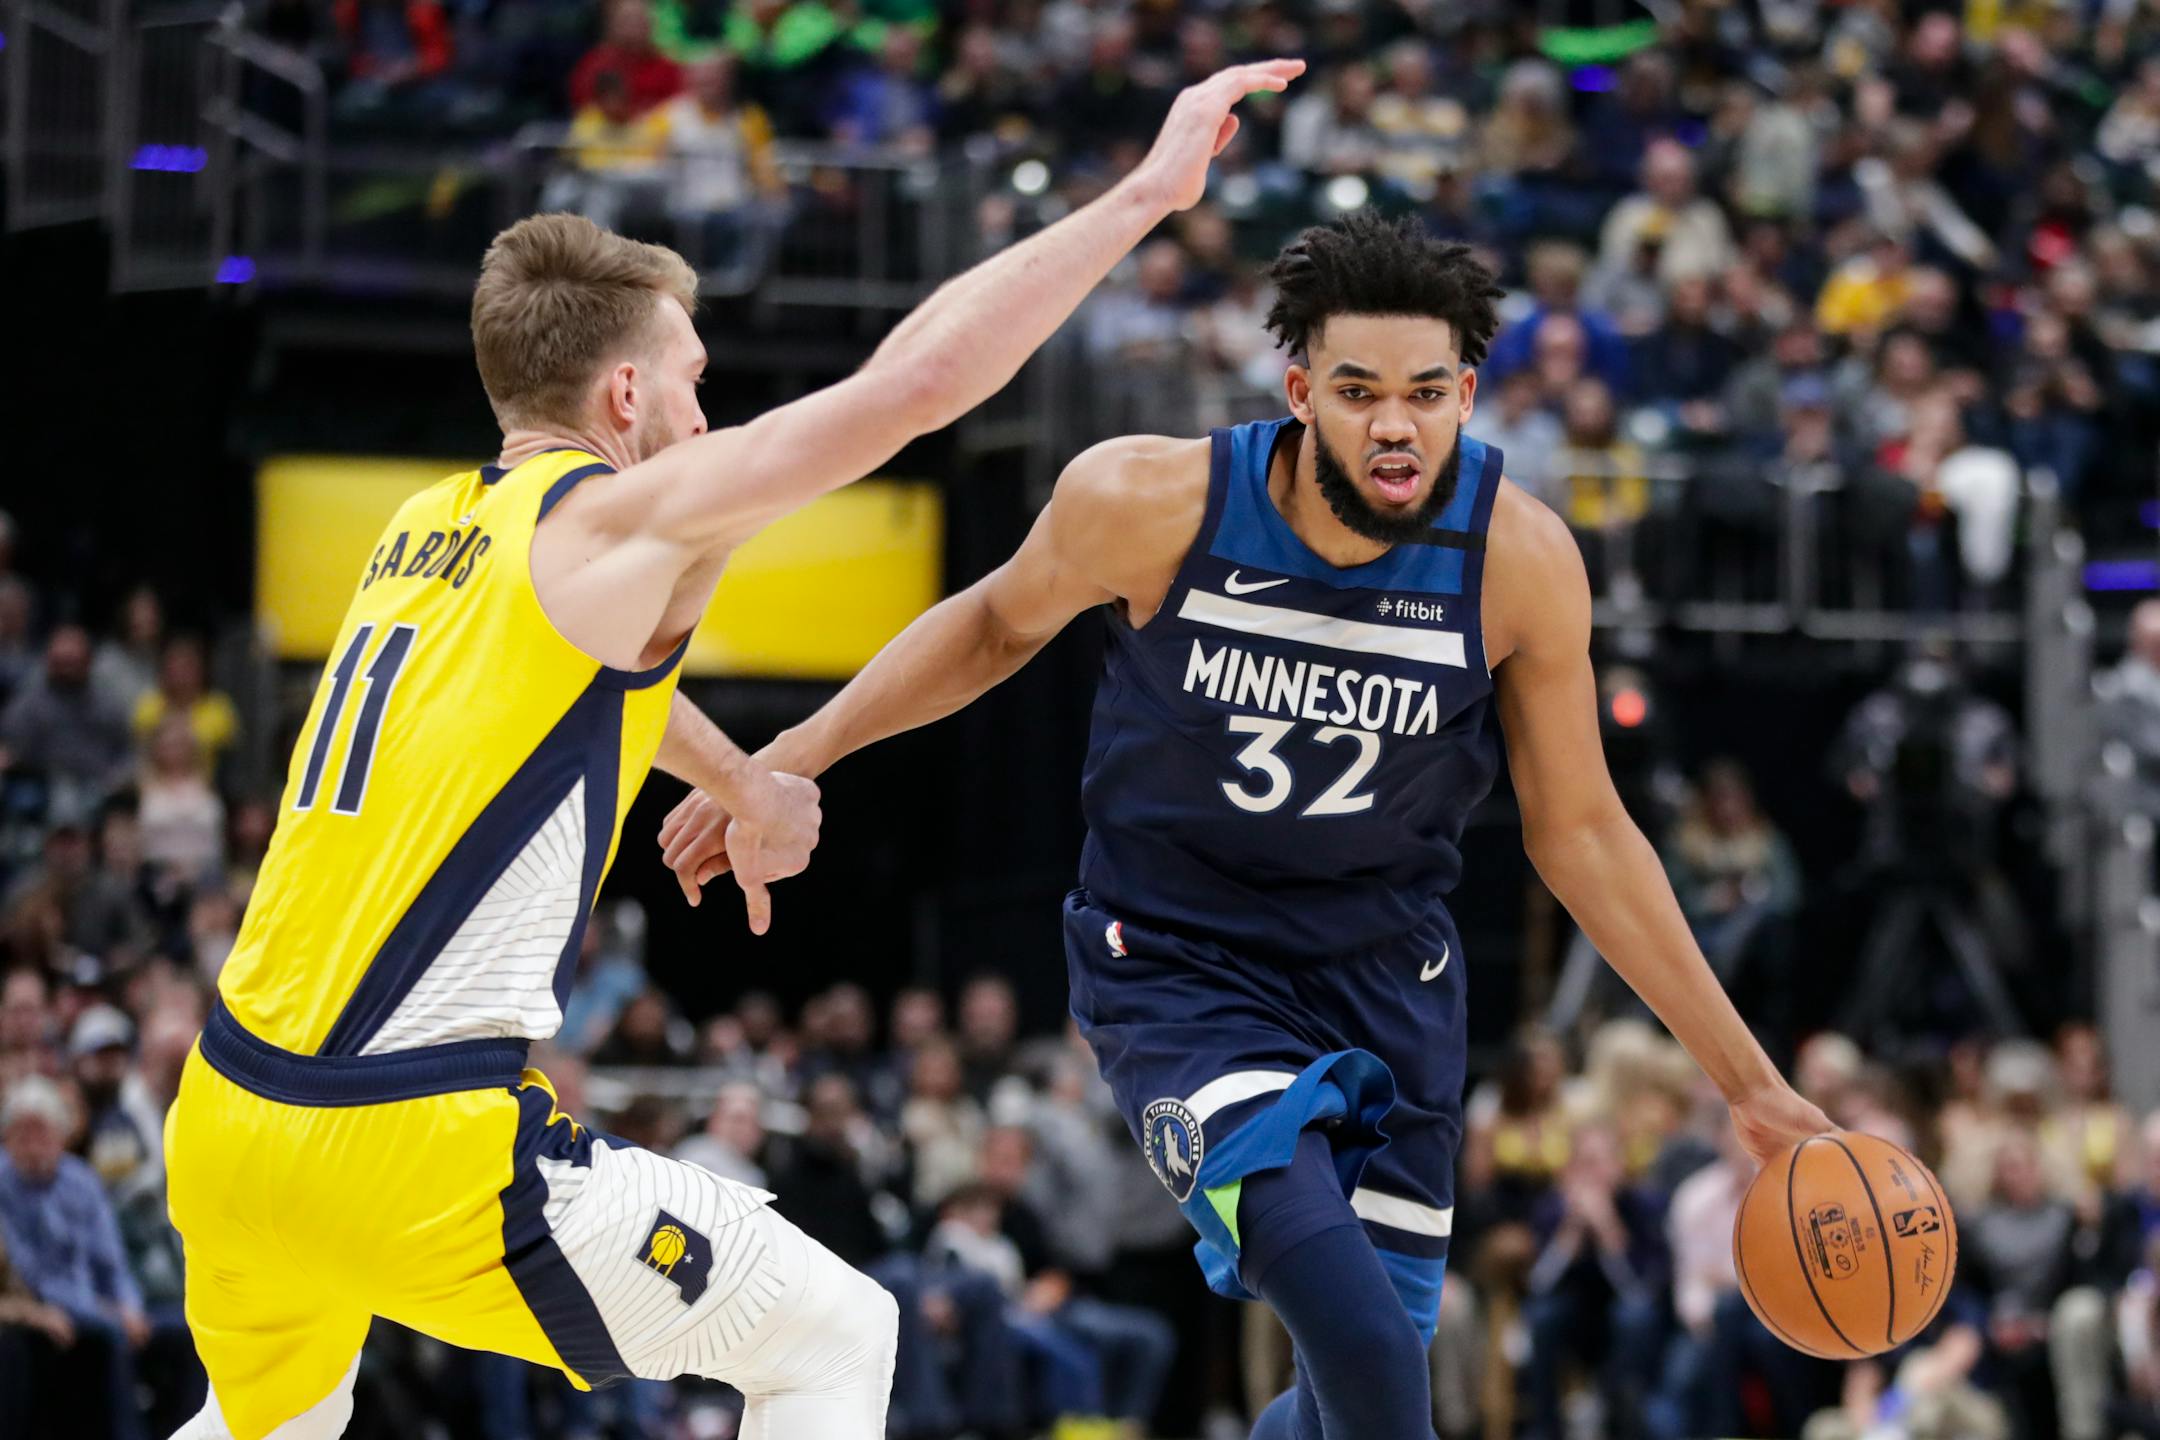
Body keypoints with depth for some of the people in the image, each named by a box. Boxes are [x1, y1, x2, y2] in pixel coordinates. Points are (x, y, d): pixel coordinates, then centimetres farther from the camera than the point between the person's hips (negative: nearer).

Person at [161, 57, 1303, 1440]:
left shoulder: (429, 531, 16)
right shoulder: (610, 522, -6)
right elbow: (918, 380, -13)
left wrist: (740, 780, 53)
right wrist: (1150, 189, -9)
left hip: (226, 1122, 8)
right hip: (416, 1146, -8)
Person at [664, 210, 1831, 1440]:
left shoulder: (1519, 556, -16)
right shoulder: (1154, 503, -20)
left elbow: (1579, 830, -3)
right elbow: (998, 623, 3)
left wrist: (1746, 1076, -1)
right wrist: (791, 760, -2)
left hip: (1389, 977, 3)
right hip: (1178, 966, -3)